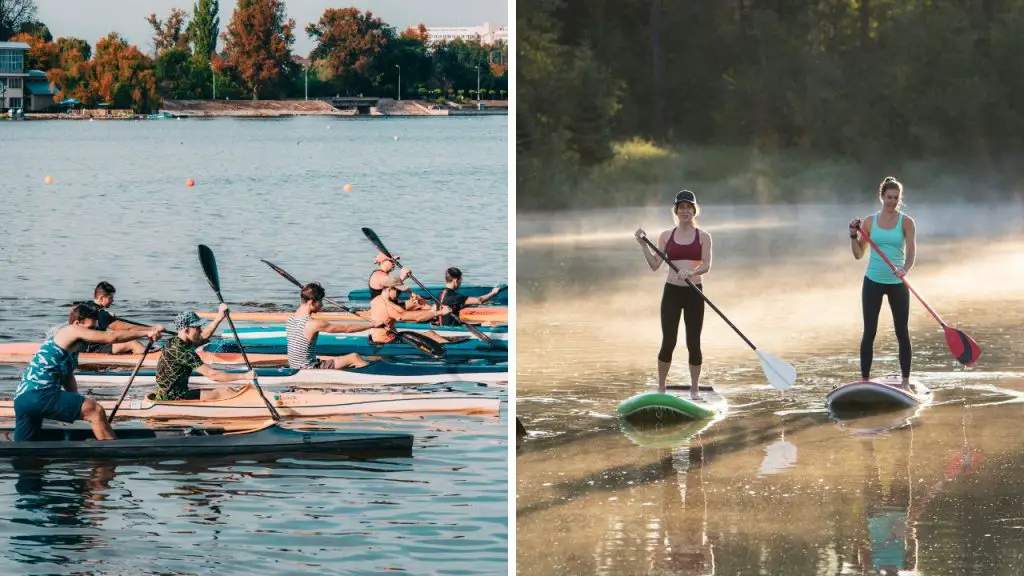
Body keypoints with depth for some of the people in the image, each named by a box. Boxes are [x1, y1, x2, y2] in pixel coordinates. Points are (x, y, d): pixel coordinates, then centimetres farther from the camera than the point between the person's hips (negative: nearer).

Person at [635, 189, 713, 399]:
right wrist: (643, 245, -6)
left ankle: (694, 390, 11)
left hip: (694, 293, -1)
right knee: (668, 342, 0)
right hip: (672, 292, 1)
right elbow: (655, 265, 4)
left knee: (693, 343, 1)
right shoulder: (666, 236, 7)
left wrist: (691, 272, -26)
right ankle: (661, 389, 12)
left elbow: (706, 266, -7)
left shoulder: (703, 237, 2)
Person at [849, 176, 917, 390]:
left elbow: (911, 252, -13)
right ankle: (864, 379, 1)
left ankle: (905, 381, 9)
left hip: (897, 283, -1)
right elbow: (859, 254, 6)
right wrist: (853, 236, -11)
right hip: (873, 281, 1)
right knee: (869, 333, -1)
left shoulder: (906, 222, -3)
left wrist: (905, 269, -32)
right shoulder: (869, 221, 2)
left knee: (902, 332, 3)